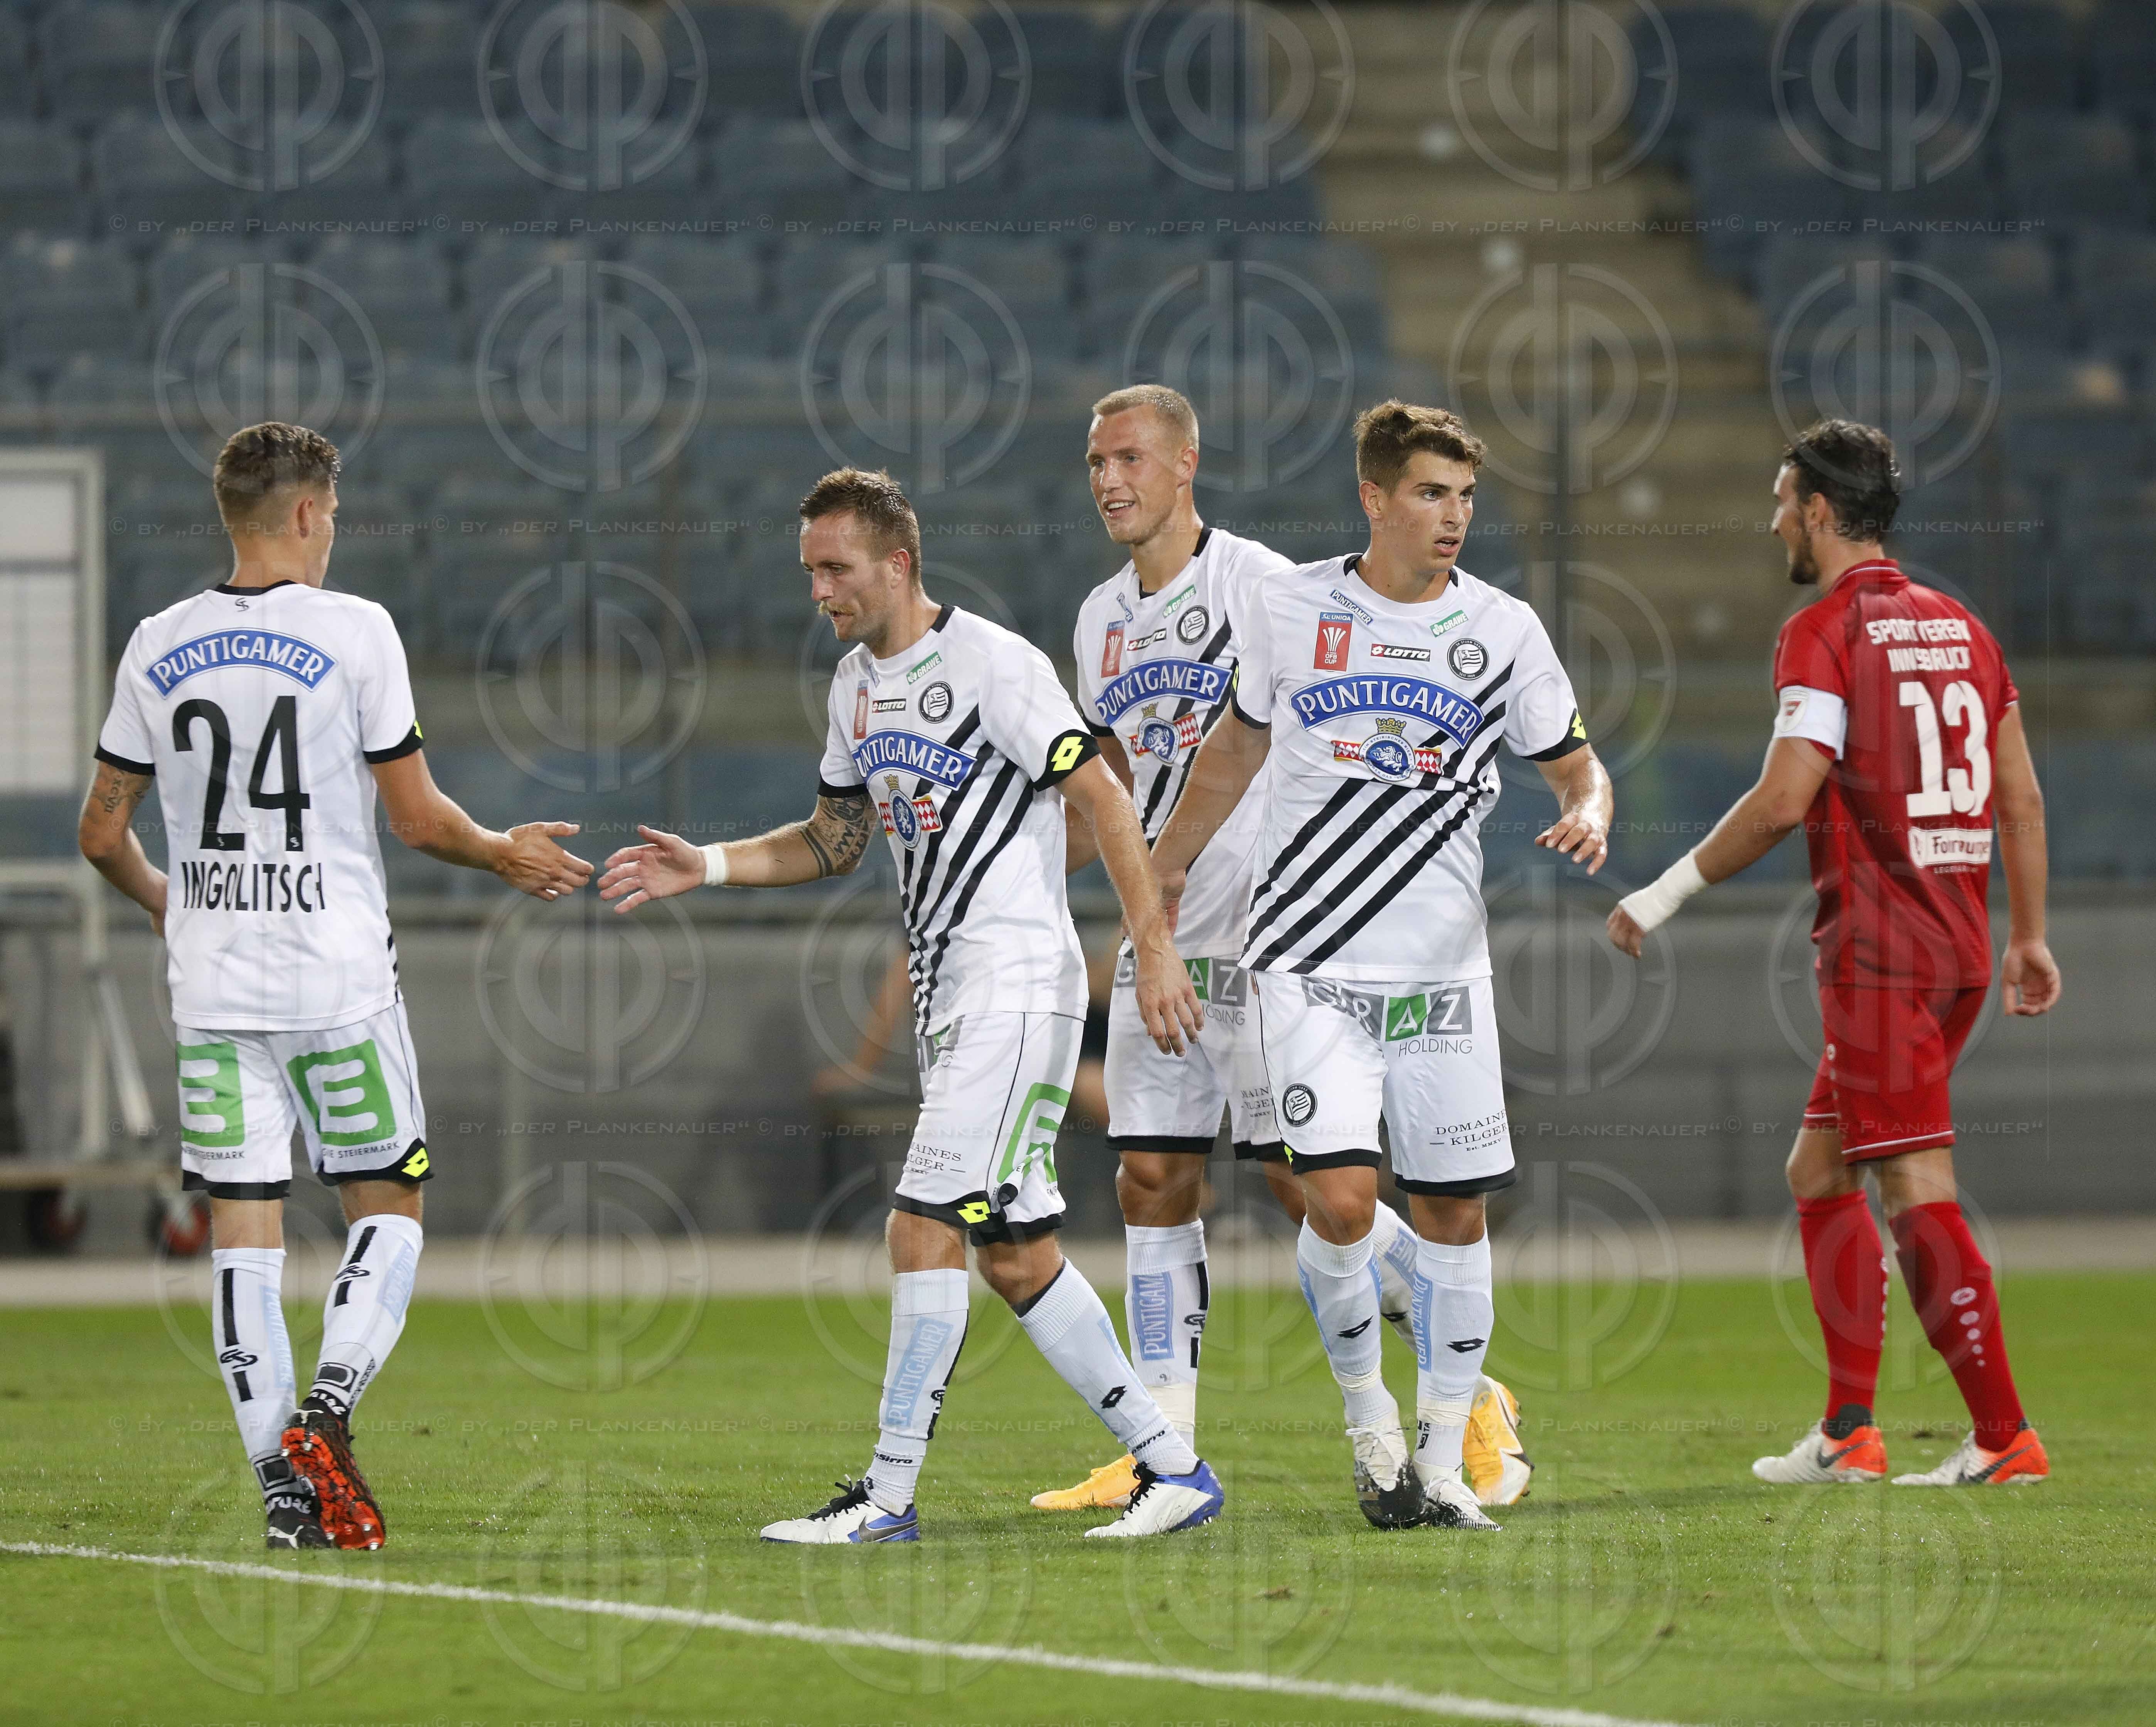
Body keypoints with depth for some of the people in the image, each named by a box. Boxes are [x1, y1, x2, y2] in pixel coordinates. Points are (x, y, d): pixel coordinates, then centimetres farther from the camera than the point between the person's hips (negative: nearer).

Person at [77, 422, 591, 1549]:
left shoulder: (157, 647, 4)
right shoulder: (353, 631, -8)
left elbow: (102, 834, 10)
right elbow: (419, 819, -5)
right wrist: (506, 857, 14)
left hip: (211, 989, 3)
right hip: (339, 980, -3)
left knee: (242, 1231, 5)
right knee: (388, 1206, 10)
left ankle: (284, 1486, 2)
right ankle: (324, 1410, -11)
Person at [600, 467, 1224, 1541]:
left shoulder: (992, 664, -12)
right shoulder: (856, 684, 14)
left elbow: (1105, 804, -14)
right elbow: (835, 840, 25)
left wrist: (1155, 950, -19)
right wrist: (706, 868, 12)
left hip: (1018, 986, -9)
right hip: (947, 998, 9)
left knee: (925, 1228, -13)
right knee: (1015, 1256, 8)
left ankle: (888, 1494, -10)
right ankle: (1168, 1464, 14)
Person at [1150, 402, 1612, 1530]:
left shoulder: (1502, 631, 1)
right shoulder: (1289, 608, 1)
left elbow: (1577, 767, 10)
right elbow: (1242, 738, 19)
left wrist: (1589, 817, -14)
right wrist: (1166, 867, 28)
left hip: (1441, 970, 2)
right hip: (1310, 965, -2)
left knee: (1452, 1214, 2)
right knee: (1340, 1200, -16)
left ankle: (1441, 1465, 14)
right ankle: (1367, 1411, 8)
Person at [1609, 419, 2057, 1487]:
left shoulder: (1826, 632, -9)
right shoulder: (1958, 626, 14)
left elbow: (1783, 800, -18)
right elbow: (2020, 798, 16)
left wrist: (1668, 893, -9)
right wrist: (2028, 938, 24)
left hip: (1878, 953, -9)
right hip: (1959, 949, 9)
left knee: (1917, 1192, -8)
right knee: (1819, 1170, 16)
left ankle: (2004, 1437, -11)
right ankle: (1847, 1432, 13)